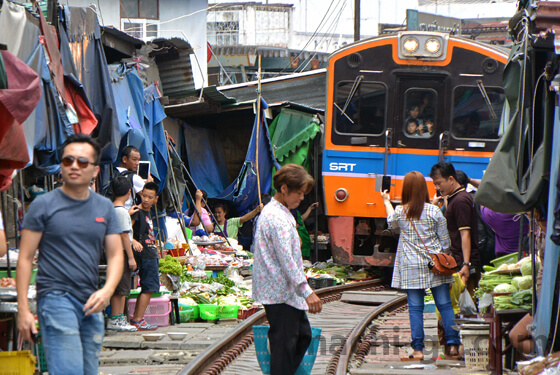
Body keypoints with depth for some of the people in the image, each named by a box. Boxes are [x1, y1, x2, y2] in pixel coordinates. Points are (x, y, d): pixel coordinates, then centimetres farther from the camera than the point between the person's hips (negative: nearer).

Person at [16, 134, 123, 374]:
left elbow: (115, 255, 11)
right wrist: (23, 309, -8)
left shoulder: (105, 208, 12)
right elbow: (25, 258, -1)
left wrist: (107, 290, -9)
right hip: (56, 298, -5)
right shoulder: (43, 205, -1)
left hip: (91, 303, 5)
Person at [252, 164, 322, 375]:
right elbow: (286, 260, -23)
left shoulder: (271, 212, 15)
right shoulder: (277, 218, -19)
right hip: (280, 292, -11)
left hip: (286, 292, 11)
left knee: (303, 334, 16)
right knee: (284, 343, -7)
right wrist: (307, 292, -21)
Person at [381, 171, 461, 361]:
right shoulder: (434, 211, -6)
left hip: (411, 267, 0)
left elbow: (392, 222, 22)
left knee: (415, 308, 3)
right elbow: (445, 241, -1)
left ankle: (418, 349, 2)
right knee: (445, 305, 6)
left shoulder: (400, 212, -3)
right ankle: (453, 345, 5)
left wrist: (386, 202, 39)